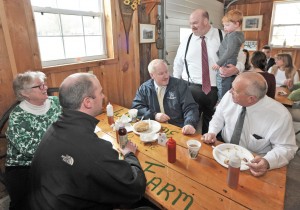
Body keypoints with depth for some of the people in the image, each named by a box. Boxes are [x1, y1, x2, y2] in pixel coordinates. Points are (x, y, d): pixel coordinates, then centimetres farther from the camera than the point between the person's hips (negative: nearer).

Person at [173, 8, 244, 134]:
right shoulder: (187, 41, 4)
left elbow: (240, 57, 4)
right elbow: (178, 65, 11)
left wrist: (236, 69, -18)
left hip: (216, 90, 0)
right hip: (191, 89, 1)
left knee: (211, 123, 16)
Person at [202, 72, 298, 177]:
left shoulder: (280, 115, -22)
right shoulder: (229, 96, -14)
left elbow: (286, 148, -11)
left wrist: (267, 162, -29)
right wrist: (212, 132, -14)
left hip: (254, 163, -1)